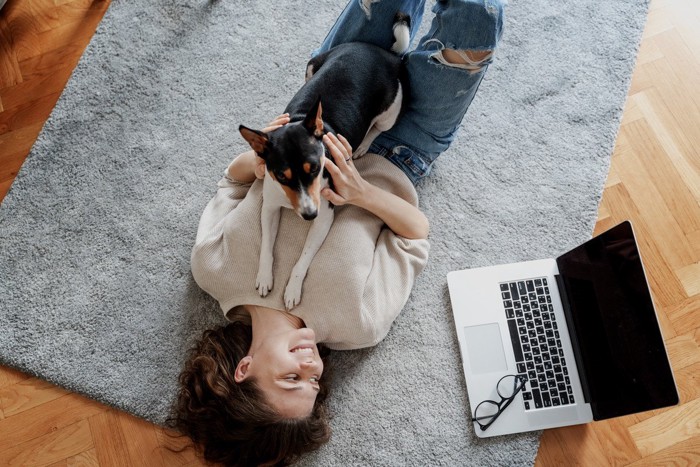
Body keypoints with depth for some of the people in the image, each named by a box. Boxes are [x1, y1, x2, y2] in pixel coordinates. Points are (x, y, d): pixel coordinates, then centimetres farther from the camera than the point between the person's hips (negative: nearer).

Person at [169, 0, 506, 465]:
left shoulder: (211, 267, -24)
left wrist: (256, 160, -31)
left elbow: (232, 179, -8)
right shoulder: (357, 324, -29)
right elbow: (416, 231, -18)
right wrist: (361, 193, -35)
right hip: (391, 160, -2)